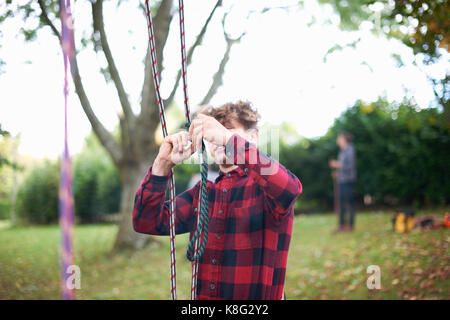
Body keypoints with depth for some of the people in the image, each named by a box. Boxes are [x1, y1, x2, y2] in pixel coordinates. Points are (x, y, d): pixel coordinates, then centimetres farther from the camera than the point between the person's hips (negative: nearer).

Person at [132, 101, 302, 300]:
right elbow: (148, 222, 7)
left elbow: (289, 189, -25)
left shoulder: (266, 185, -2)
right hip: (202, 294, 4)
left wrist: (228, 139, -27)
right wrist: (163, 163, -5)